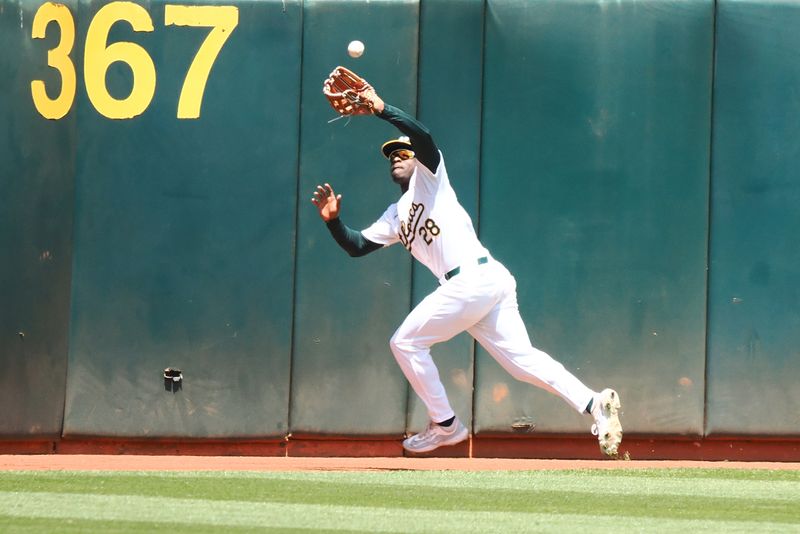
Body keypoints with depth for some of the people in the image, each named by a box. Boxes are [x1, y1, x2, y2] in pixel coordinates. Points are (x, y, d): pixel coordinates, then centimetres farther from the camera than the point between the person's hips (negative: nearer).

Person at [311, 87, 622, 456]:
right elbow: (356, 246, 26)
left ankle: (445, 425, 3)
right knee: (521, 359, -2)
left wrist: (382, 110, -16)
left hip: (475, 278, -8)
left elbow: (424, 138, -11)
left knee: (406, 342, -2)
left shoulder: (428, 177, 10)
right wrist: (333, 220, 10)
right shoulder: (395, 218, 30)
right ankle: (593, 403, -12)